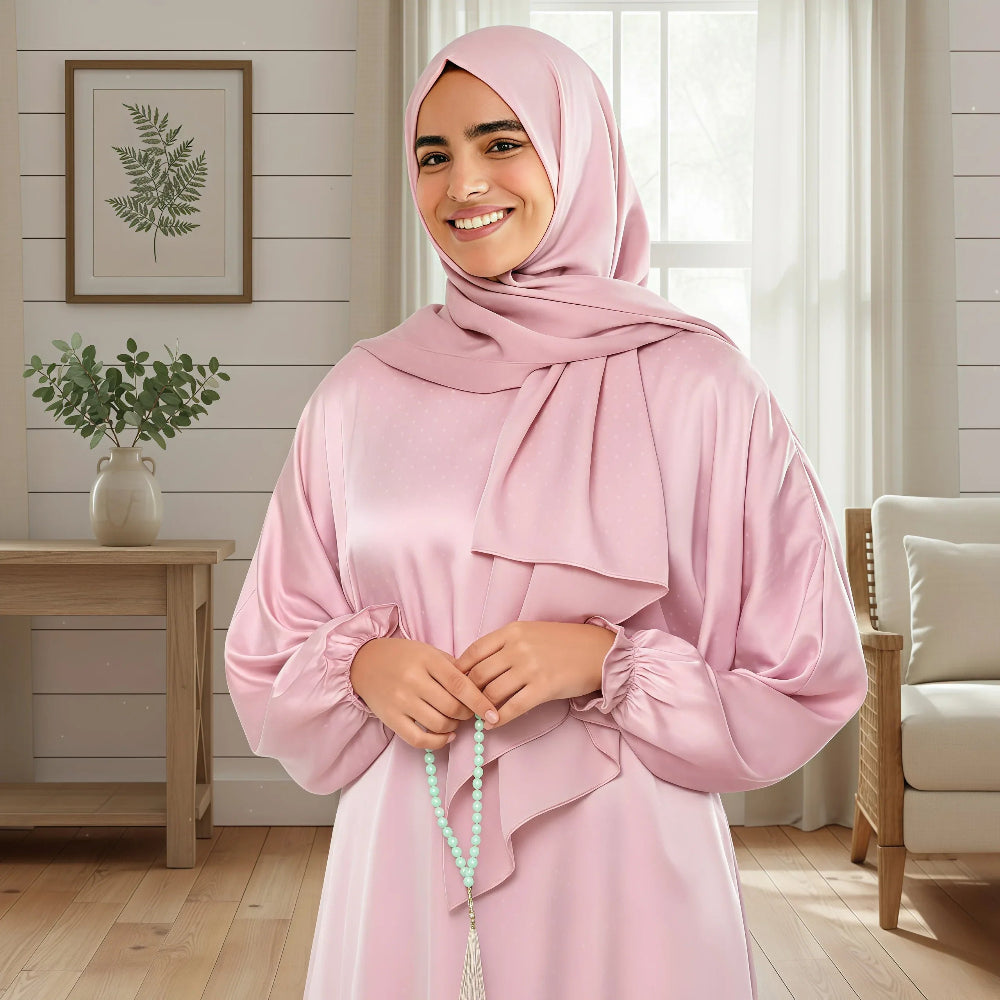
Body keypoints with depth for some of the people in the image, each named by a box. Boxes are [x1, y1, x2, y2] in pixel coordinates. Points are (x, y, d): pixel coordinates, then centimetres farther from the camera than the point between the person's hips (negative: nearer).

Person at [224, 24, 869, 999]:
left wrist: (607, 660, -16)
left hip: (617, 856, -2)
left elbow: (805, 671, -3)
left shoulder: (692, 381, -7)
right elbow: (270, 650, 10)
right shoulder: (362, 391, 2)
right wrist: (363, 665, -10)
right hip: (404, 847, 3)